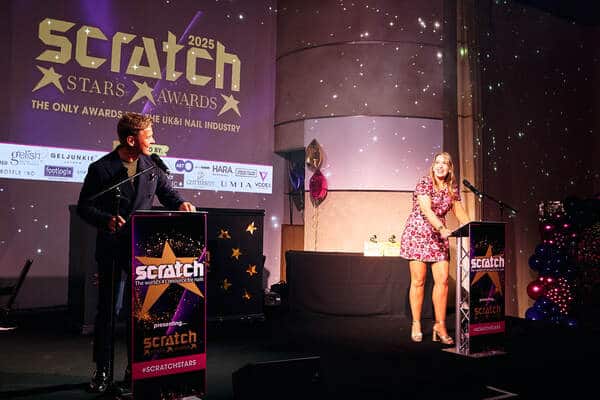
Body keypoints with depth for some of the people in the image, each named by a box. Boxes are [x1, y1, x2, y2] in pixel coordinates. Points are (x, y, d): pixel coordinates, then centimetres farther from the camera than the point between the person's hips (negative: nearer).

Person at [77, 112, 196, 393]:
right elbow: (84, 206, -3)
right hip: (111, 248, -3)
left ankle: (136, 369, 22)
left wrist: (181, 203, -6)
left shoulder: (151, 165, 5)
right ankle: (103, 371, 18)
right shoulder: (101, 169, -7)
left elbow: (167, 192, 15)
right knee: (107, 309, 5)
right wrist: (106, 220, -22)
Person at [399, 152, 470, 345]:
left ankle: (440, 325, 6)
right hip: (418, 233, -5)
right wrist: (442, 229, -35)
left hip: (439, 236, 5)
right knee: (418, 280, -1)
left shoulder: (452, 188, 8)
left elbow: (460, 213, 10)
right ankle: (416, 325, 10)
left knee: (442, 280, -3)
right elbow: (427, 210, -22)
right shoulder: (424, 183, -10)